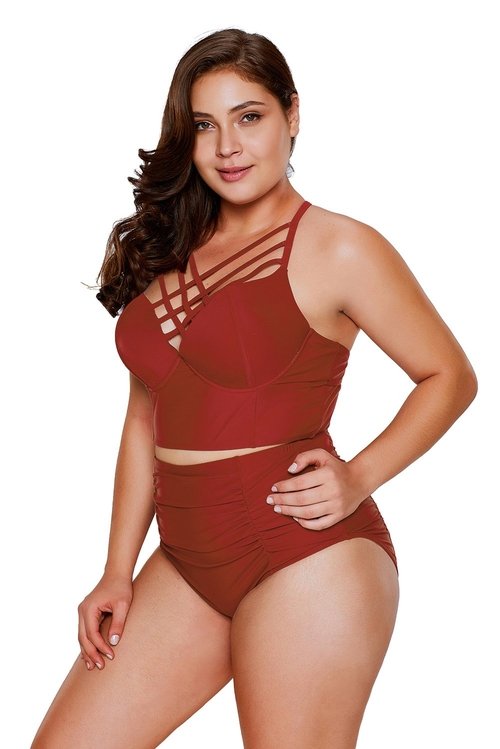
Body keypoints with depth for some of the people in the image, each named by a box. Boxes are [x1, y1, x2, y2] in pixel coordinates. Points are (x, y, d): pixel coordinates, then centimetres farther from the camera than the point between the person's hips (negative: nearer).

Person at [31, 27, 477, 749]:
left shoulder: (338, 250, -6)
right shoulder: (170, 250, 12)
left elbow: (451, 376, 2)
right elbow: (147, 418, 14)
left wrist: (359, 478, -12)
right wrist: (119, 572, 11)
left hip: (304, 558, -6)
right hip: (188, 561, 6)